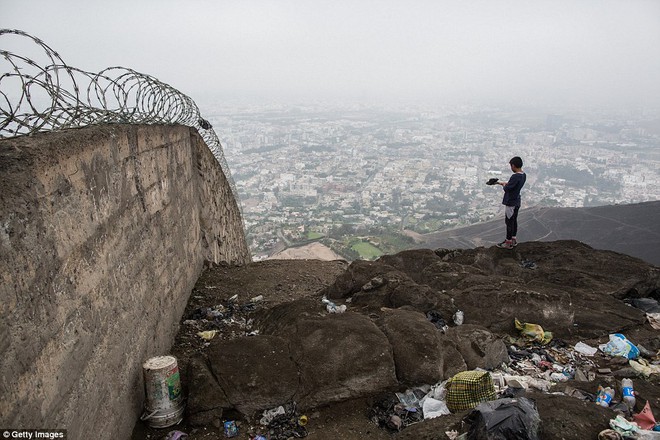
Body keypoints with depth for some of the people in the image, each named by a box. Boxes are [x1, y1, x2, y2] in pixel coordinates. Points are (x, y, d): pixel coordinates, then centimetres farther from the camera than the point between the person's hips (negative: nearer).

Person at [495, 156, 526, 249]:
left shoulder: (515, 176, -27)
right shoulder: (523, 175, 3)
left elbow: (506, 188, -25)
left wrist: (503, 185, -3)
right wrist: (500, 182, 17)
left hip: (511, 203, -9)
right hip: (517, 202, 9)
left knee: (509, 222, 2)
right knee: (514, 221, 19)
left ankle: (508, 243, 13)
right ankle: (514, 240, 31)